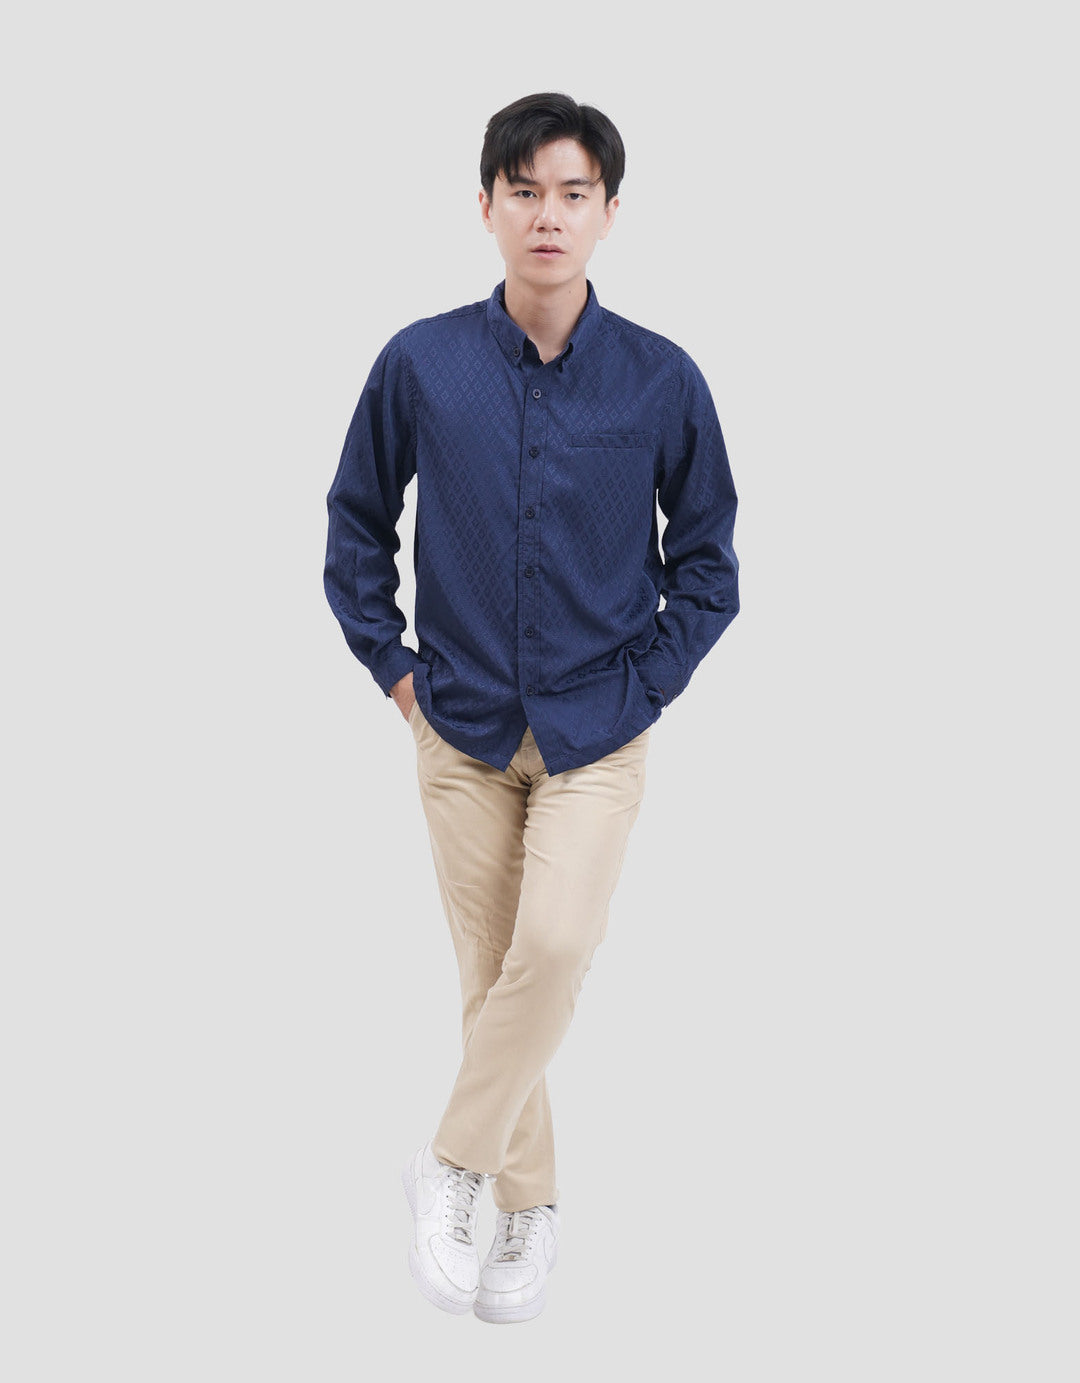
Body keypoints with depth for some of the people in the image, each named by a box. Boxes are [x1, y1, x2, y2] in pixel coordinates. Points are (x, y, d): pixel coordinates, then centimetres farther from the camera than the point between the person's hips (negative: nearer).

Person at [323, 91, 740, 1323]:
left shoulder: (662, 379, -6)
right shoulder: (420, 364, -5)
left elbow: (707, 561, 4)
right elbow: (356, 522, 8)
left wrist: (644, 687, -3)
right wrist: (391, 665, 3)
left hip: (595, 734, -1)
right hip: (462, 729, 1)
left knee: (556, 945, -18)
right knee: (489, 973, 7)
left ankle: (453, 1161, 5)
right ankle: (528, 1204, 26)